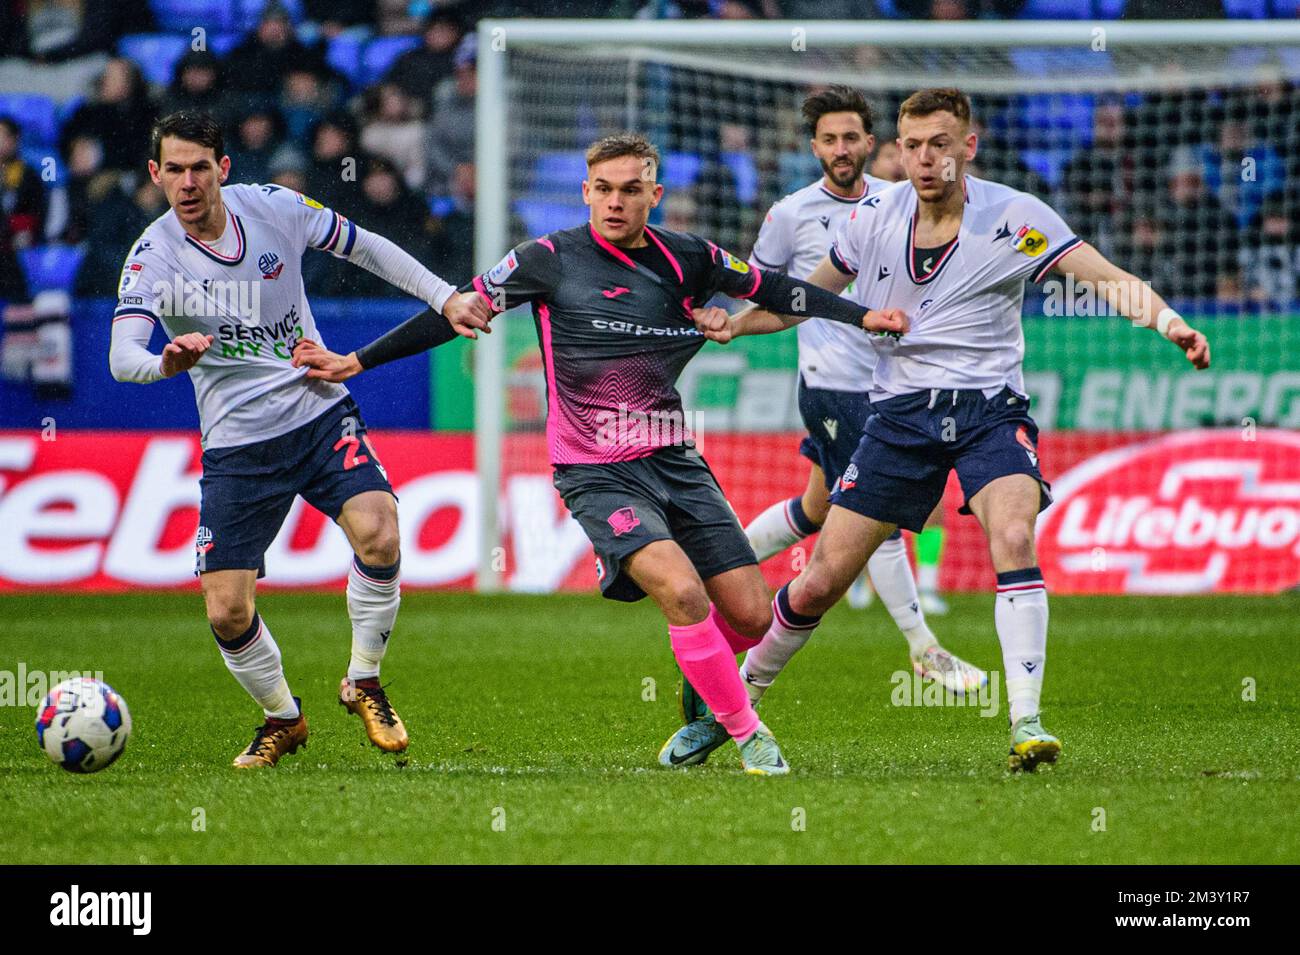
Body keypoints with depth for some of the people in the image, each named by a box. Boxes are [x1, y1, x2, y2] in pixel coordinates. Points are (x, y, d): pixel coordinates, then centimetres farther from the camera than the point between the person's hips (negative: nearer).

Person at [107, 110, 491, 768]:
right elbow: (121, 357, -27)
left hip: (321, 413, 1)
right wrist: (165, 363, -49)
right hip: (236, 442, -1)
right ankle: (282, 718, 21)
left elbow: (364, 248, 12)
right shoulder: (153, 257, -12)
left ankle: (363, 683, -1)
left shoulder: (274, 208, -4)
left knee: (377, 532, -26)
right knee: (227, 612, -9)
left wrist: (444, 298, 9)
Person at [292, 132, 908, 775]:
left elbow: (773, 289, 16)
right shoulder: (549, 260, -6)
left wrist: (864, 316, 8)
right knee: (681, 590, -27)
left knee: (750, 614, -3)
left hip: (675, 461, 5)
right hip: (596, 474, -5)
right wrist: (354, 361, 1)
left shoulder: (688, 260, 4)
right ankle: (748, 735, -14)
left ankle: (704, 711, 27)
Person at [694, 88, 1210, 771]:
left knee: (1014, 538, -30)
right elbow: (809, 296, 17)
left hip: (988, 409, -2)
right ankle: (740, 691, 26)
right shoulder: (873, 219, 1)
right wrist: (736, 322, 1)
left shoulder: (1013, 218, -9)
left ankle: (1026, 722, -29)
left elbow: (1107, 279, -17)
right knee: (821, 581, 1)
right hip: (900, 412, 2)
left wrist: (1167, 320, -36)